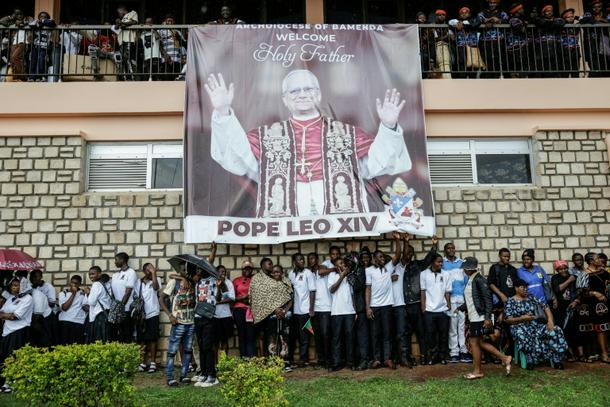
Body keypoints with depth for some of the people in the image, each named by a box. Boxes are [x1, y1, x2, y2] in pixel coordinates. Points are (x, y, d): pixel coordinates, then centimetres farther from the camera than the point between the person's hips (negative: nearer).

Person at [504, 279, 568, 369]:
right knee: (522, 335, -40)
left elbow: (545, 307, 11)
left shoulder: (531, 298, 17)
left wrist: (550, 320, -7)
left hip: (537, 325, 4)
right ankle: (530, 360, -26)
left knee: (556, 331, -21)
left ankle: (557, 360, -17)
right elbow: (507, 319, -3)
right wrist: (522, 318, -17)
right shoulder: (510, 301, 5)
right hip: (521, 327, -4)